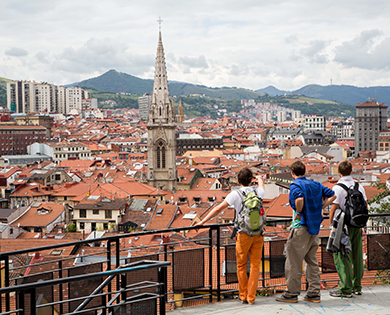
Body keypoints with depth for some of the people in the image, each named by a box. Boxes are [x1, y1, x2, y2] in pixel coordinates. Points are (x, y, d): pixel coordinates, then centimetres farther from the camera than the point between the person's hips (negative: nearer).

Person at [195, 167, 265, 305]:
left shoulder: (236, 194, -7)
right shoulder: (258, 192, 4)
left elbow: (218, 208, -8)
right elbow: (261, 187, 30)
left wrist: (203, 221, -2)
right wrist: (260, 179, 54)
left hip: (243, 234, -3)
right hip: (258, 233, 3)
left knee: (241, 266, 11)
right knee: (255, 265, 8)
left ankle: (243, 296, 18)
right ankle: (251, 297, 9)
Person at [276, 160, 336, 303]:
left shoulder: (295, 185, -11)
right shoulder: (316, 184, 11)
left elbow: (299, 199, -31)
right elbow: (332, 195, 15)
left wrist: (298, 213, -15)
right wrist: (319, 209, 9)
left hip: (300, 227, -7)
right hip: (314, 227, 7)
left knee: (293, 262, 1)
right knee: (312, 261, 14)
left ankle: (291, 294, 6)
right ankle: (314, 294, 15)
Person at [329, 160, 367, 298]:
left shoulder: (337, 188, -13)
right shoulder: (359, 186, 7)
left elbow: (333, 209, -15)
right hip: (357, 225, 6)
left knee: (342, 257, -1)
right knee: (356, 256, 12)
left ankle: (345, 289, -1)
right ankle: (357, 287, 20)